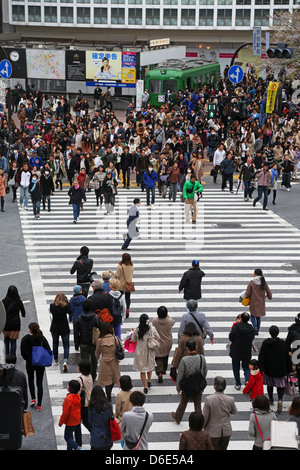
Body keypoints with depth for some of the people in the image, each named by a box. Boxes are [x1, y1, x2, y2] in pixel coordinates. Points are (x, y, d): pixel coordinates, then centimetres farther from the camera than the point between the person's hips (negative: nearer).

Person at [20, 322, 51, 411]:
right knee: (40, 383, 10)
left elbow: (22, 353, -8)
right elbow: (48, 351, -11)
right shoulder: (42, 339, -16)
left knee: (31, 380, 27)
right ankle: (39, 405, 12)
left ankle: (33, 399, 17)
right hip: (41, 364, 0)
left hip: (30, 363, 0)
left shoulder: (25, 339, -17)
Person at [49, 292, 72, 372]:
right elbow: (70, 312, 3)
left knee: (55, 344, 20)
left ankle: (56, 361, 34)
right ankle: (65, 361, -14)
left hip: (54, 328, 2)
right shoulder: (66, 306, -16)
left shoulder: (52, 306, -11)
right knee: (66, 345, 5)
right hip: (64, 328, -2)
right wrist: (66, 301, 3)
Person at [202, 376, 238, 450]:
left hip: (213, 432, -3)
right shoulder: (230, 400, -10)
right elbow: (234, 412, 10)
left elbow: (205, 417, -12)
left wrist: (201, 427, 5)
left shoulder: (209, 399, -19)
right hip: (226, 432, 3)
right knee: (223, 449, 19)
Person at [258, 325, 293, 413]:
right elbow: (287, 357, -2)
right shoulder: (283, 343, -8)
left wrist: (261, 368, -1)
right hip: (281, 370, -1)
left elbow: (261, 357, -8)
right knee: (280, 386, 5)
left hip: (268, 369, 1)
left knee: (269, 384, 21)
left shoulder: (265, 343, -10)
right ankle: (280, 400, -18)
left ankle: (271, 399, 35)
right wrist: (289, 369, 7)